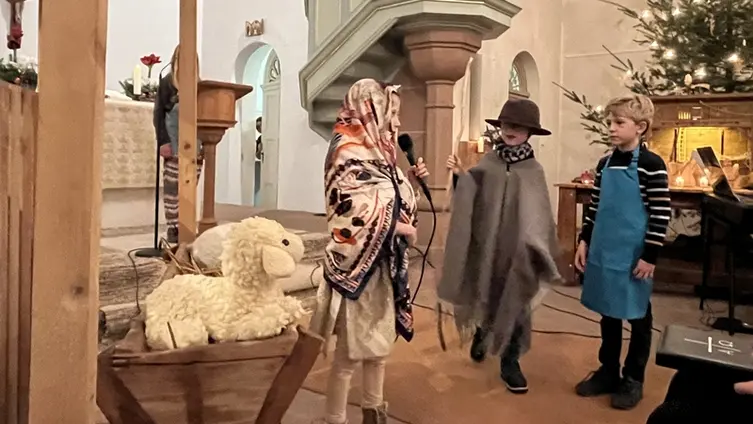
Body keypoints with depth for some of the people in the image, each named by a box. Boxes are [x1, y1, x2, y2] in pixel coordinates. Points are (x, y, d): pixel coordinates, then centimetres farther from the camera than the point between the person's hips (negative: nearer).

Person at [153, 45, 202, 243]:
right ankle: (173, 229, 1)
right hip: (174, 145, -4)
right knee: (172, 187, -3)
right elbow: (158, 114, -1)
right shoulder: (167, 82, 4)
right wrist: (163, 141, -11)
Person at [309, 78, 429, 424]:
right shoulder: (350, 153, -18)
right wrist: (403, 229, -16)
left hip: (383, 264, 9)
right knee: (351, 351, 4)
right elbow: (362, 214, -27)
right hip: (360, 265, -9)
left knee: (378, 343, 21)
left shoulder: (374, 151, 10)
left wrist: (411, 179, 4)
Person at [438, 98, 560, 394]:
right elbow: (470, 199, 1)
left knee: (514, 302, 8)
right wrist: (459, 176, -14)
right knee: (484, 296, 14)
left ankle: (510, 363, 23)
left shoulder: (534, 170, -3)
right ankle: (480, 333, 45)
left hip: (516, 248, -1)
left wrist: (539, 249, -13)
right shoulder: (488, 162, 0)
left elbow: (539, 215, -4)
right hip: (486, 243, 1)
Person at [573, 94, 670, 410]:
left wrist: (649, 256, -14)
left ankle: (633, 380, 24)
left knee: (637, 317, 10)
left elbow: (661, 215, -12)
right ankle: (608, 372, 30)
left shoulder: (652, 165, -11)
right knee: (608, 314, 15)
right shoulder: (605, 164, 8)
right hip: (604, 253, 6)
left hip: (634, 256, -6)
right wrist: (584, 241, 8)